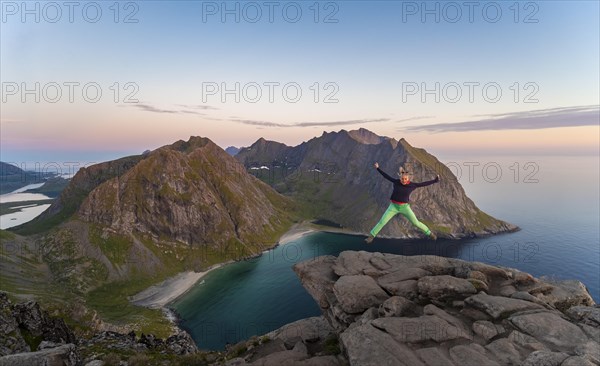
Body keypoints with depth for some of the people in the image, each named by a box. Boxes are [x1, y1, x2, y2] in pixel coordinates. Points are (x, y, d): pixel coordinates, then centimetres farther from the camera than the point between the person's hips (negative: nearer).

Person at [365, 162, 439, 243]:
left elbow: (423, 184, -1)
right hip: (393, 206, 0)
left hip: (405, 207, 0)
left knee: (416, 223, 4)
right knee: (382, 222, -8)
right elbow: (386, 176, 2)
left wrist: (435, 181, -3)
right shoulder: (396, 182, -7)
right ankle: (371, 236, 4)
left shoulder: (412, 185, -7)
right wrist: (378, 168, 5)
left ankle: (429, 233, 26)